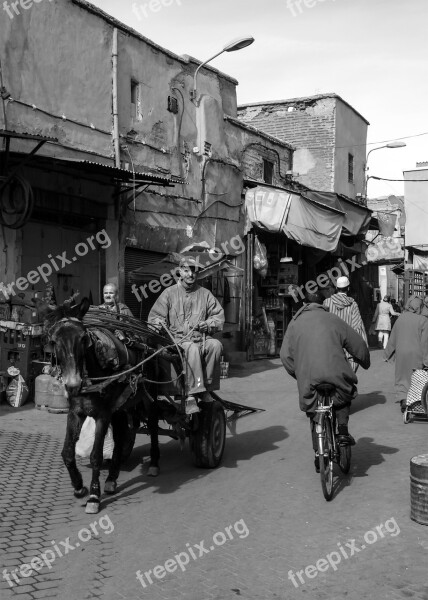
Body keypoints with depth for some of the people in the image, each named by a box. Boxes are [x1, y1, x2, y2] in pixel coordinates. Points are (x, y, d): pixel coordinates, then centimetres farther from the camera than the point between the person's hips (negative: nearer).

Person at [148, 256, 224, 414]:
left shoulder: (205, 294, 17)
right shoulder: (169, 293, 11)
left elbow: (219, 316, 15)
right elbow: (154, 317, 10)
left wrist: (208, 324, -5)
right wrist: (161, 325, -12)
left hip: (201, 337, 3)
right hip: (178, 339, -2)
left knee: (216, 345, -31)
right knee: (192, 348, -37)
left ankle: (207, 387, -22)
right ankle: (191, 396, -40)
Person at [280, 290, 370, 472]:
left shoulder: (296, 322, 14)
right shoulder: (333, 320, 13)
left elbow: (285, 354, 8)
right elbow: (358, 345, 16)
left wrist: (297, 374, 22)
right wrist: (365, 362, 35)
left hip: (308, 376, 1)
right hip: (336, 372, -1)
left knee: (314, 414, 16)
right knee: (345, 395, 28)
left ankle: (319, 455, 16)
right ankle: (342, 430, 10)